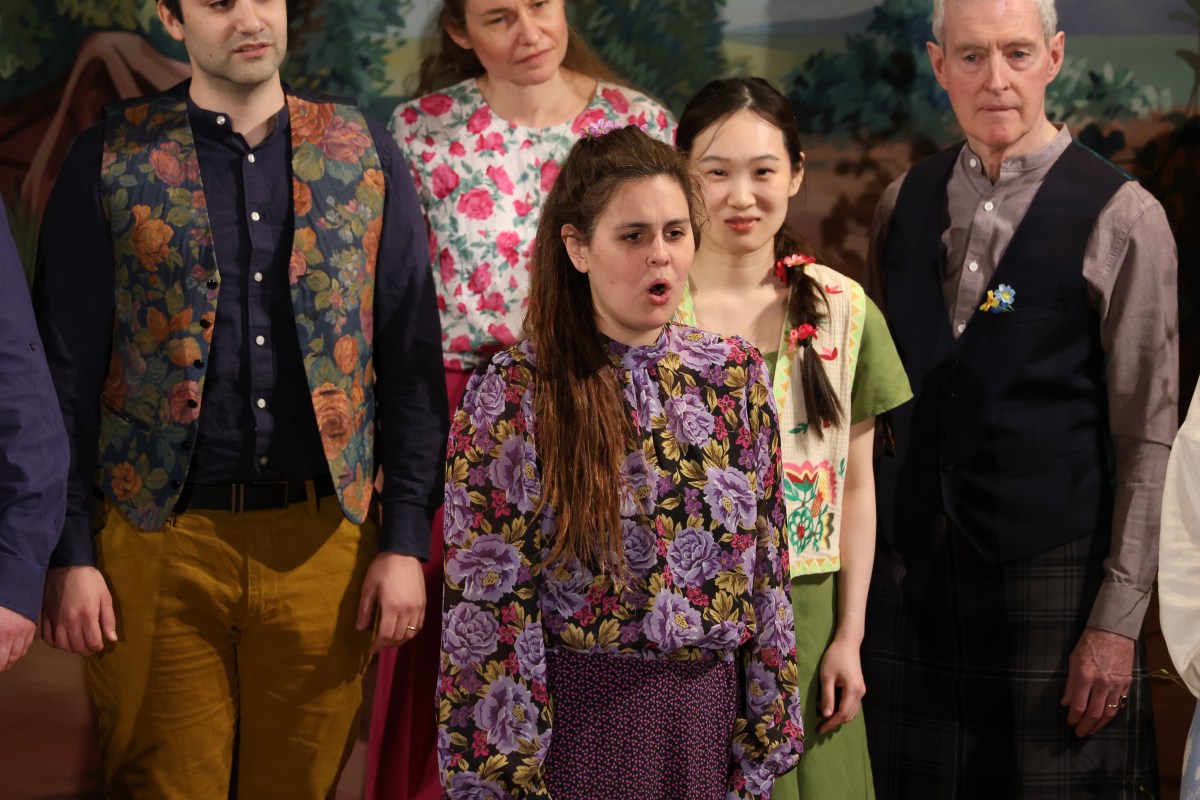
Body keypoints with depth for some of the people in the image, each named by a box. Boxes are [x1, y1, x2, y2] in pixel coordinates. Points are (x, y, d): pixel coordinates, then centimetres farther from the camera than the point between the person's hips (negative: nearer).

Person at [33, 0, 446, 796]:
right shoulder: (112, 158, 1)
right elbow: (68, 367, 1)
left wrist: (406, 541, -2)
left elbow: (412, 358, 5)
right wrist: (70, 553, -5)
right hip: (158, 536, -1)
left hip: (321, 539, 1)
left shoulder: (363, 151, 6)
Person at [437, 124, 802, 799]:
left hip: (705, 712, 4)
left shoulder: (736, 374, 3)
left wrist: (762, 739, 5)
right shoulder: (511, 396, -8)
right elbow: (487, 599, -8)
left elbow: (766, 566, 7)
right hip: (577, 712, -3)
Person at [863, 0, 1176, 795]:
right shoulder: (904, 204, 9)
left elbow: (1149, 439, -7)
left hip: (1050, 573, -4)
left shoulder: (1121, 216, -6)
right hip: (909, 568, 4)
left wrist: (1118, 619, -11)